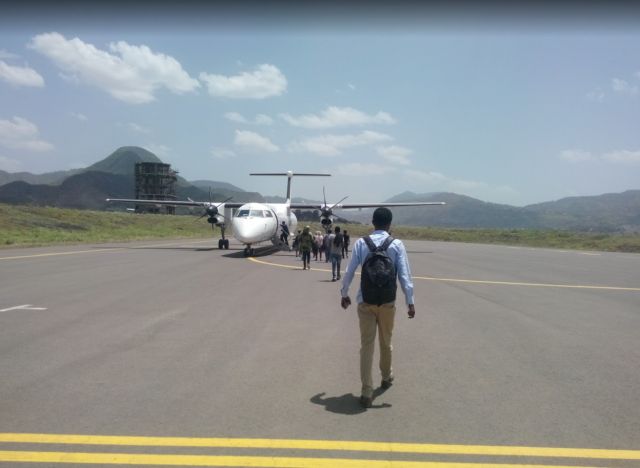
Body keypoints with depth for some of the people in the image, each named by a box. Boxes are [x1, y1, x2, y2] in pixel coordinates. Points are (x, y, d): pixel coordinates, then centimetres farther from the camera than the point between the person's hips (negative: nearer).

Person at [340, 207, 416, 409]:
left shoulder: (361, 243, -4)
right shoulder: (396, 244, -6)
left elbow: (350, 271, -2)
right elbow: (404, 274, -9)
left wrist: (344, 294, 12)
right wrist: (410, 302, -4)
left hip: (365, 301, 0)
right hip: (387, 301, 0)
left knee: (367, 344, 3)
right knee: (386, 342, 20)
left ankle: (367, 392, 1)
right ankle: (386, 377, 42)